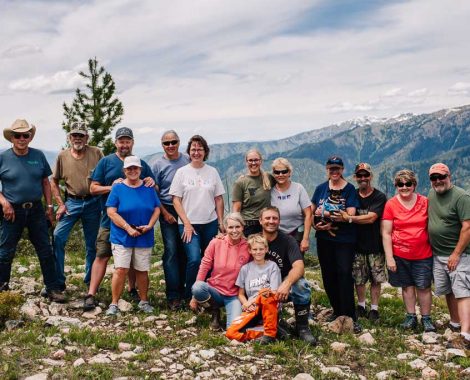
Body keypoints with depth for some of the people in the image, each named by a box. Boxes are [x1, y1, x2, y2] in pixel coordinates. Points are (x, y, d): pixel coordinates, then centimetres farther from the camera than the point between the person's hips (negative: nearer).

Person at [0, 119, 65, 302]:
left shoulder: (38, 156, 4)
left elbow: (45, 182, 10)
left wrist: (49, 206, 6)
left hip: (36, 210, 2)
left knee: (46, 251, 5)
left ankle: (52, 289, 14)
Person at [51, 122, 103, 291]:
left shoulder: (96, 153, -1)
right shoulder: (63, 156, 2)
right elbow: (54, 182, 7)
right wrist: (60, 204, -2)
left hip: (93, 203, 0)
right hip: (71, 202, 0)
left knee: (92, 244, 9)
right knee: (57, 237, -11)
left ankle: (90, 281, 24)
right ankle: (58, 281, 2)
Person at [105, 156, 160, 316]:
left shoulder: (148, 188, 6)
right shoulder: (118, 188, -3)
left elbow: (156, 209, 7)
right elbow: (111, 212, -9)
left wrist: (149, 226, -10)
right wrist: (128, 228, -17)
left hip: (144, 238, 3)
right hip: (121, 237, -3)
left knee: (142, 271, 9)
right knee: (121, 270, -9)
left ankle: (144, 302, 24)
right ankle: (114, 304, 2)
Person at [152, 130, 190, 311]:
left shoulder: (188, 160, 4)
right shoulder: (158, 165, 0)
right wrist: (165, 213, -6)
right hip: (168, 211, -2)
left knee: (185, 252, 8)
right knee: (171, 251, -5)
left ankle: (183, 289, 20)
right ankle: (173, 296, -1)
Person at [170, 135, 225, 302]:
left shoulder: (212, 172, 7)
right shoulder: (182, 172, 1)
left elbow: (219, 199, 10)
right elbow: (176, 200, -2)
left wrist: (221, 222, 4)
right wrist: (186, 223, -9)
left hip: (210, 223, 3)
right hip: (189, 224, -3)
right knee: (194, 259, -16)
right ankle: (188, 295, 2)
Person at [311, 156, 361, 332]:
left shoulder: (349, 189, -4)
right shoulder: (321, 188, 7)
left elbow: (350, 215, -14)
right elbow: (311, 212, 11)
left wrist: (325, 214, -17)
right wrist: (318, 225, -8)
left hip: (345, 239, -4)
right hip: (324, 239, 4)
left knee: (344, 274, -11)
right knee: (328, 275, 9)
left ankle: (350, 316, -5)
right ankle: (337, 310, 24)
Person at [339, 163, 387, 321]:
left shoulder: (379, 197, -7)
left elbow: (371, 218, -20)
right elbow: (343, 215, 4)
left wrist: (348, 218, -25)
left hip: (375, 246, -3)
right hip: (357, 245, 3)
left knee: (376, 279, 4)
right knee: (358, 279, 8)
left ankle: (374, 309, 17)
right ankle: (361, 306, 26)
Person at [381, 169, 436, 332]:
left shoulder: (425, 202, -1)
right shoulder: (390, 204, -4)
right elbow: (386, 233, -4)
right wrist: (389, 257, -7)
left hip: (423, 254, 0)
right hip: (399, 255, 0)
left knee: (423, 287, 5)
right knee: (407, 286, 11)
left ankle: (426, 318, 20)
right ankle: (411, 316, 25)